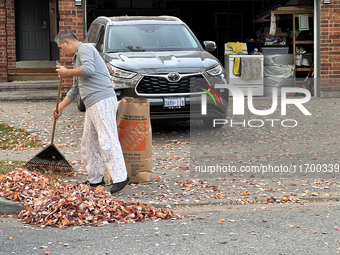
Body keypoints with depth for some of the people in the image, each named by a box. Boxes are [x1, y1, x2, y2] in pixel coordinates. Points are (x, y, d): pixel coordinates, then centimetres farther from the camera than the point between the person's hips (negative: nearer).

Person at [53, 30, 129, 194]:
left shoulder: (85, 48, -1)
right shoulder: (77, 57, 28)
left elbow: (89, 69, -21)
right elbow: (75, 89, 34)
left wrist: (67, 73, -7)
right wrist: (60, 107, 32)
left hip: (103, 101, -10)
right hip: (92, 106, 11)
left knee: (107, 140, -15)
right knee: (89, 143, 11)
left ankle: (120, 177, -17)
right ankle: (95, 179, 17)